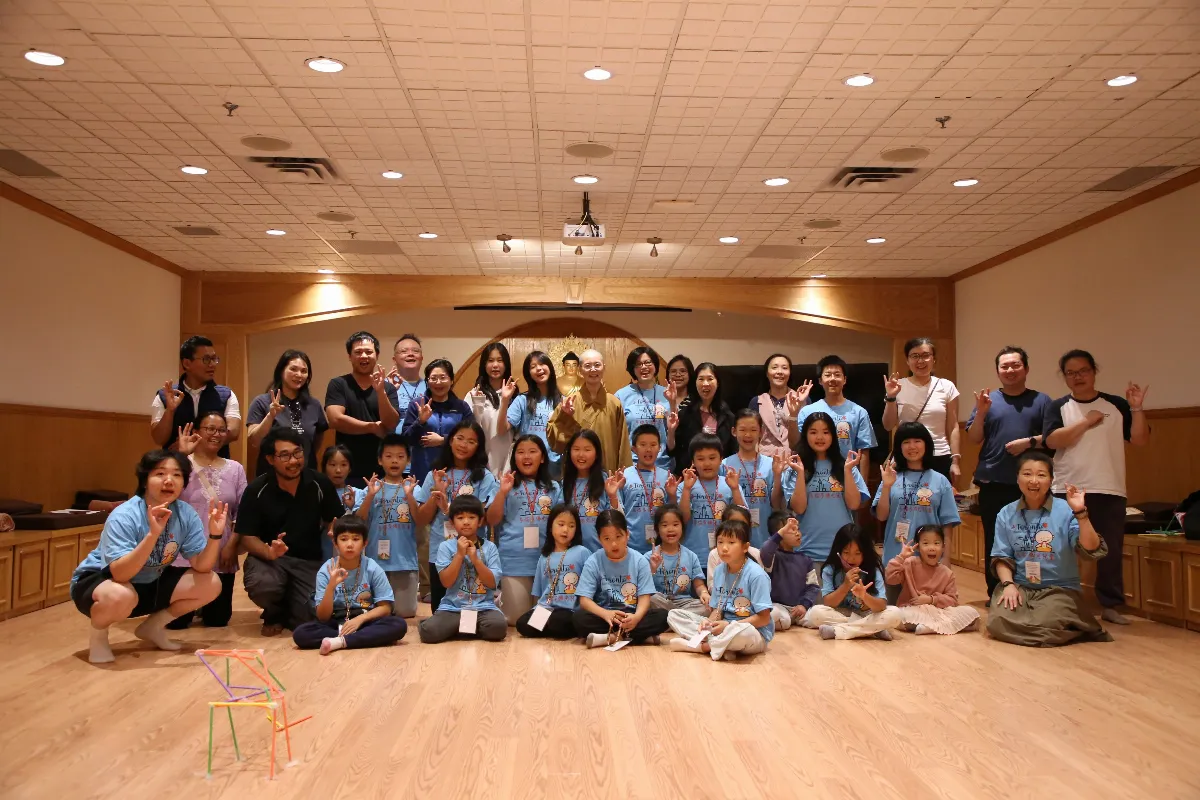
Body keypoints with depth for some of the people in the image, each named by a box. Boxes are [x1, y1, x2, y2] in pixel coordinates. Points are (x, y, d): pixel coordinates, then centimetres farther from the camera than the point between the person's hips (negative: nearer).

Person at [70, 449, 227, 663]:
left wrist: (215, 534, -31)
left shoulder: (186, 514, -11)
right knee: (121, 597, -40)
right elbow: (119, 574, -38)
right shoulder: (124, 517, -27)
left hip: (149, 585, 6)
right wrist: (153, 534, -48)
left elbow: (202, 567, -13)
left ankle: (152, 626, 13)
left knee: (211, 584, -10)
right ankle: (98, 635, -4)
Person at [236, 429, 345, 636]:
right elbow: (246, 536, -9)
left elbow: (335, 522, 7)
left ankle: (289, 612, 24)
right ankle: (275, 614, 5)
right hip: (268, 557, -1)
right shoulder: (256, 490, -11)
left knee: (308, 618, -19)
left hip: (309, 560, 1)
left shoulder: (320, 483, -7)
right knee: (261, 585, -36)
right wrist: (269, 552, -31)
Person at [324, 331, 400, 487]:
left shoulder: (388, 388, 5)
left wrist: (380, 391, -20)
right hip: (347, 472, -2)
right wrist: (374, 427, -8)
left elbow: (391, 425, -7)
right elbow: (336, 419, -12)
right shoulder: (338, 385, 1)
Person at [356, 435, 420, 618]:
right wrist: (370, 496, -15)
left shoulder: (413, 488, 1)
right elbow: (359, 521, -3)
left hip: (405, 560, -1)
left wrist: (409, 496, -19)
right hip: (377, 559, 1)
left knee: (405, 612, 1)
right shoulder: (373, 487, 2)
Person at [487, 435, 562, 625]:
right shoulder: (507, 484, 2)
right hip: (514, 561, -3)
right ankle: (499, 599, 32)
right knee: (517, 618, 1)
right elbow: (492, 521, -4)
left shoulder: (553, 488, 9)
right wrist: (502, 492, -16)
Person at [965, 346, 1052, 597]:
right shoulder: (988, 400, 8)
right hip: (992, 483, 1)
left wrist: (1030, 442, -15)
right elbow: (973, 439, 3)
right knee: (993, 541, 6)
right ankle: (995, 595, 15)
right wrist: (981, 413, -11)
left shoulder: (1041, 400, 7)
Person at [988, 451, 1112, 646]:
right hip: (1018, 585, 3)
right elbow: (1002, 556, 7)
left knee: (1044, 626, -31)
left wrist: (1080, 512, -28)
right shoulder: (1006, 514, 5)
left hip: (1059, 588, -3)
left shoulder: (1066, 511, -7)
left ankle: (1078, 629, 6)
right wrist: (1008, 584, -10)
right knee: (998, 623, -23)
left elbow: (1092, 551, -17)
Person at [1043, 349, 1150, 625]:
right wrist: (1087, 421, -12)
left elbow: (1140, 440, 1)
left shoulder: (1117, 405, 7)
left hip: (1109, 491, 1)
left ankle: (1110, 605, 18)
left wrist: (1137, 409, -10)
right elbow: (1052, 440, -12)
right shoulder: (1058, 407, 3)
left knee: (1111, 550, 6)